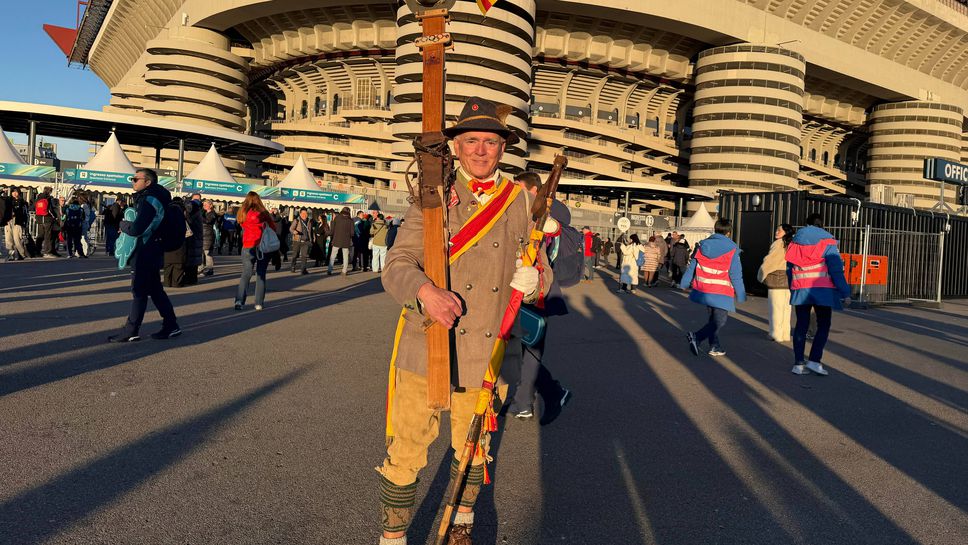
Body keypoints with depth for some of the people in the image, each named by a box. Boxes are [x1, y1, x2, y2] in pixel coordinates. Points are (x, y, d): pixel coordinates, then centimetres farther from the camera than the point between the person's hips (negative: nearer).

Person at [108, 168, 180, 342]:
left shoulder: (148, 200, -18)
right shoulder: (155, 197, 12)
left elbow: (135, 229, -24)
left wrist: (122, 224, -5)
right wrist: (127, 225, 7)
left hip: (145, 252, -10)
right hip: (152, 251, 10)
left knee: (139, 291, -3)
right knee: (155, 289, 13)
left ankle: (130, 332, 4)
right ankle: (171, 326, 17)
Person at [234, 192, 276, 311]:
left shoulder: (243, 213, 1)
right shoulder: (263, 213, -5)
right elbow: (273, 227, -1)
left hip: (248, 247, 1)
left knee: (246, 274, 6)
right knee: (261, 275, 8)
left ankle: (239, 300, -10)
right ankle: (259, 303, 6)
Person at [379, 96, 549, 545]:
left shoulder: (522, 202, 7)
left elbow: (542, 269, 9)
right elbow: (397, 264, -9)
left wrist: (533, 279, -15)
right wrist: (425, 291, -30)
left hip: (488, 352, 3)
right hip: (427, 345, -2)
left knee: (473, 446, 20)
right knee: (407, 450, 2)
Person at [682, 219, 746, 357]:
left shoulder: (702, 245, 4)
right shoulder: (732, 249, -9)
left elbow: (692, 267, 9)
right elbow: (736, 274, -8)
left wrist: (684, 283, 20)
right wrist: (741, 294, 0)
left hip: (704, 290, 6)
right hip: (722, 294, -6)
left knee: (713, 319, 20)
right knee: (719, 321, -1)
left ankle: (715, 346, 23)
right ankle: (696, 337, -19)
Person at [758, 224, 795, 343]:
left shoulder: (778, 244, -10)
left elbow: (768, 261, -10)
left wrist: (761, 276, 1)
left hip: (777, 278, -7)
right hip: (790, 279, 7)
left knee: (776, 307, -2)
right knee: (786, 308, 11)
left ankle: (776, 334, -1)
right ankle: (785, 334, 16)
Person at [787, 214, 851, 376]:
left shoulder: (795, 242, 12)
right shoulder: (827, 242, -1)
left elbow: (789, 269, 14)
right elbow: (836, 269, -8)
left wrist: (792, 288, 24)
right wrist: (845, 293, -6)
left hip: (800, 290, 4)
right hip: (822, 290, -3)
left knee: (801, 325, 8)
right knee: (823, 325, 6)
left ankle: (798, 363, 6)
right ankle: (815, 360, -6)